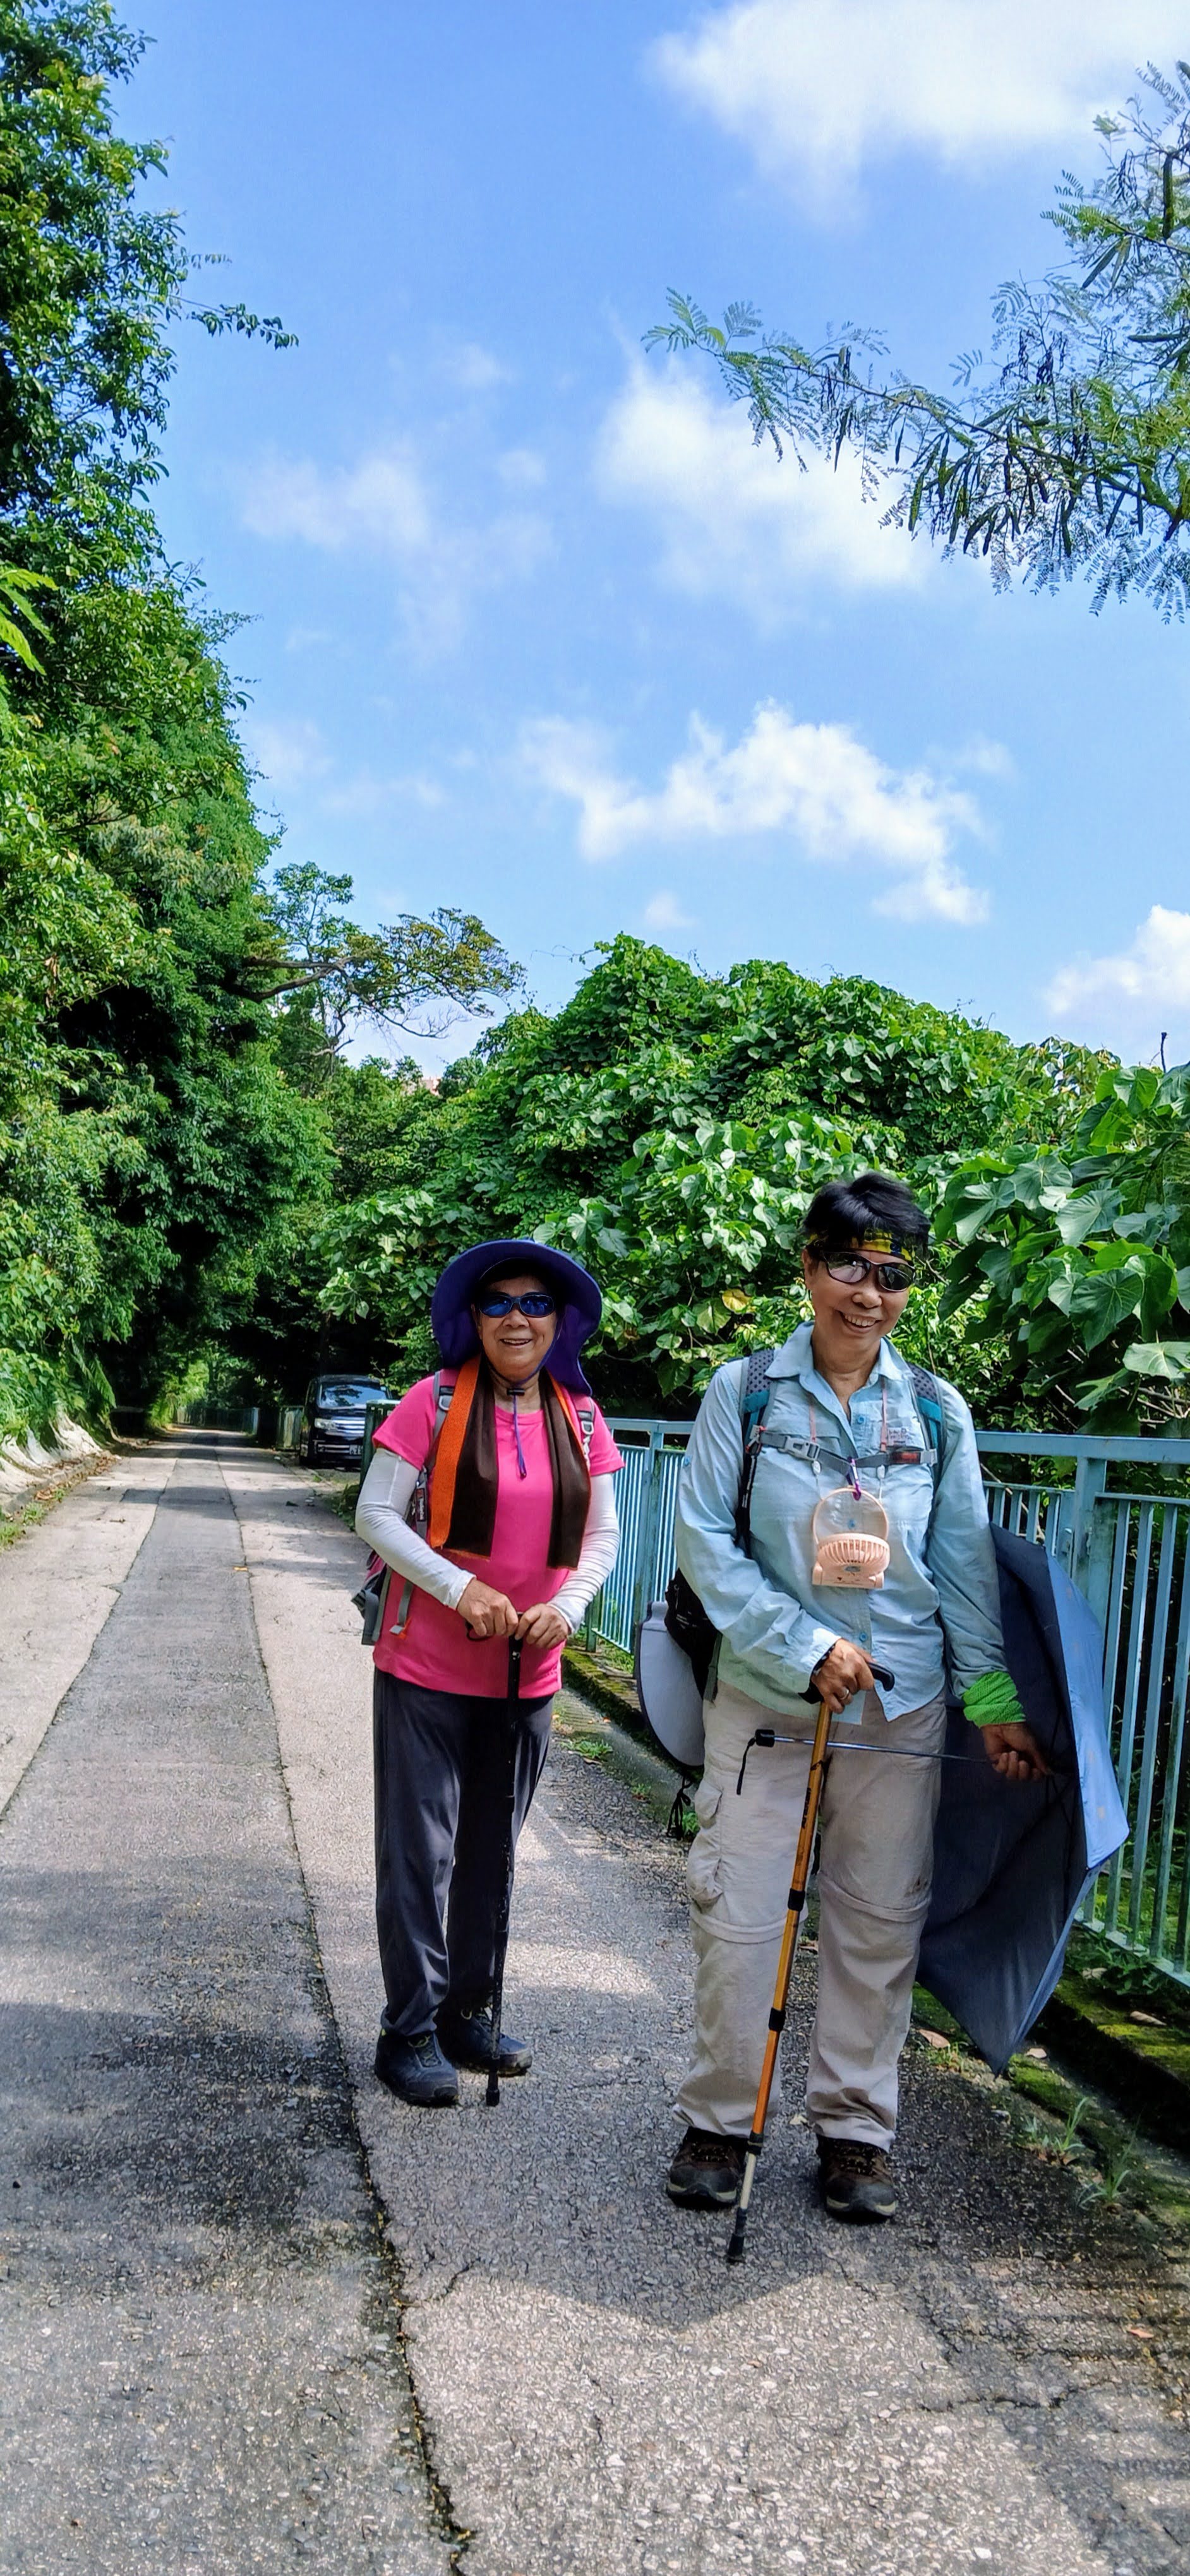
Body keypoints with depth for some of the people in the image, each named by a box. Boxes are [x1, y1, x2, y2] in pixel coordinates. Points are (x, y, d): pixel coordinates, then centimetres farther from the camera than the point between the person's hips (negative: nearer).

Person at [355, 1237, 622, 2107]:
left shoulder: (581, 1417, 3)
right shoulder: (437, 1401, -9)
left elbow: (602, 1537, 7)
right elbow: (376, 1514, -9)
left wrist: (566, 1606, -11)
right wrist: (461, 1588, -19)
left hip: (529, 1674, 4)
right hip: (428, 1668, -4)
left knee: (493, 1852, 16)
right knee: (421, 1854, 1)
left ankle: (468, 2011, 32)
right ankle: (411, 2031, 14)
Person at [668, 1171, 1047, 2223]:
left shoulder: (937, 1411, 5)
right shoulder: (743, 1393, -2)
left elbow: (963, 1561, 9)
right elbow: (705, 1541, -7)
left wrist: (993, 1697, 3)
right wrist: (808, 1646, -13)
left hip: (900, 1707, 2)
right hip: (764, 1699, -2)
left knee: (879, 1922, 8)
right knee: (741, 1916, 2)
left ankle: (856, 2126, 26)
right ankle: (720, 2119, 21)